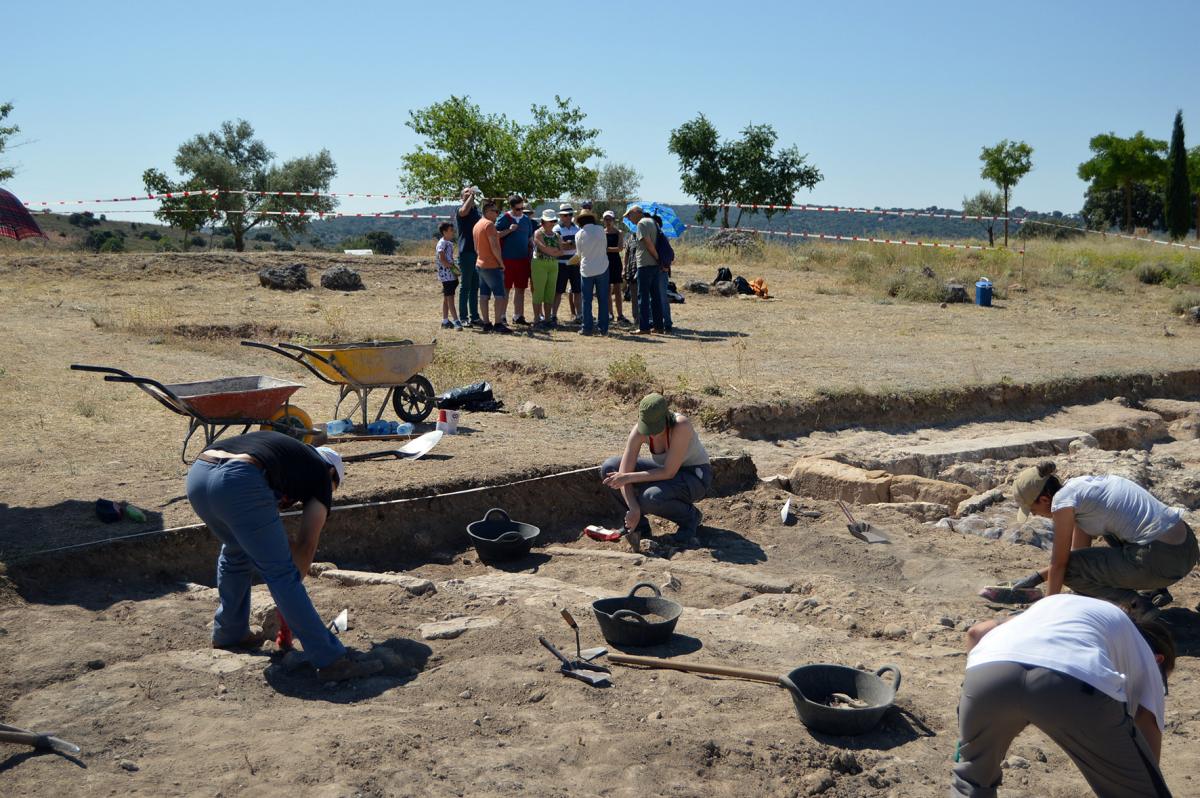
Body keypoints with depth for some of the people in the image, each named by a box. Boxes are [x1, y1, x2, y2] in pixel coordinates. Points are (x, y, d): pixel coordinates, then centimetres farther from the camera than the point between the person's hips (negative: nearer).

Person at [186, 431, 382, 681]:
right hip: (238, 482, -7)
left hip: (196, 475, 7)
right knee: (281, 574, 2)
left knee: (234, 550, 32)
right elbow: (306, 545, 14)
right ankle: (330, 660, 4)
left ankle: (228, 634, 44)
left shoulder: (284, 449, 39)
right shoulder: (322, 473, 21)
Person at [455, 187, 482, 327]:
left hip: (477, 252, 7)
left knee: (475, 287, 11)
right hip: (466, 252, -7)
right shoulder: (461, 209, -4)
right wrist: (472, 195, -21)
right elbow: (464, 211, -29)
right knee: (466, 287, -5)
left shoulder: (476, 210, 18)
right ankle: (463, 317, -1)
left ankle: (474, 316, 17)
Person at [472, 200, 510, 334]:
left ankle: (486, 323, 9)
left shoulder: (477, 225, 15)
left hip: (481, 264, 9)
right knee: (500, 295, -6)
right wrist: (501, 262, -12)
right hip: (492, 266, -9)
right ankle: (498, 324, -9)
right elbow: (494, 246, -20)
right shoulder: (489, 224, -14)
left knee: (484, 295, 7)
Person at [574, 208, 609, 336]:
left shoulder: (579, 234, -5)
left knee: (586, 300, 6)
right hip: (602, 268, 1)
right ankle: (603, 328, 6)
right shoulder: (600, 230, -2)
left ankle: (587, 328, 3)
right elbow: (606, 247, 6)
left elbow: (579, 253, 4)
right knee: (603, 300, 6)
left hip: (586, 269, -1)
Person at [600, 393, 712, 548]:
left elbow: (668, 472, -32)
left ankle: (690, 516, -4)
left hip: (696, 477, -6)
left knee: (650, 498, -34)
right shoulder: (638, 431, -19)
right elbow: (624, 472, -21)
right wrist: (634, 509, -33)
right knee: (609, 468, -11)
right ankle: (638, 524, -3)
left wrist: (630, 477, -32)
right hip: (667, 471, 6)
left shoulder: (681, 426, -33)